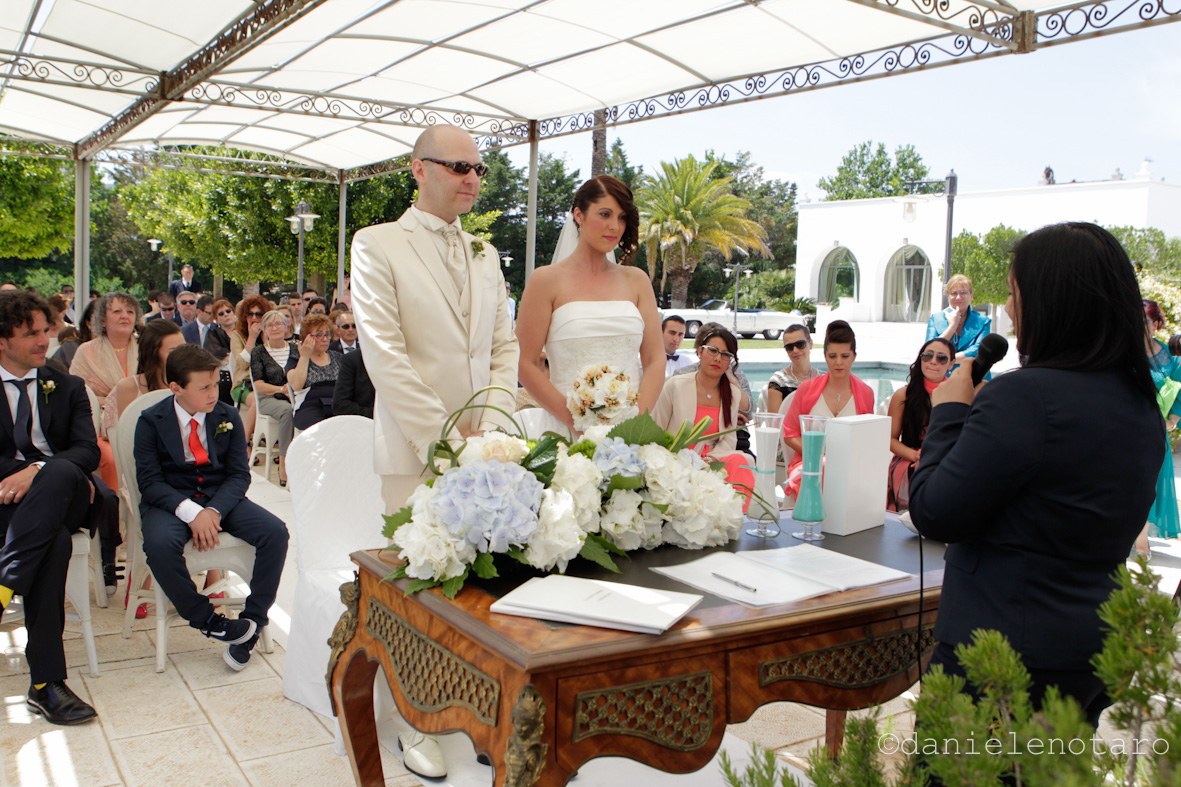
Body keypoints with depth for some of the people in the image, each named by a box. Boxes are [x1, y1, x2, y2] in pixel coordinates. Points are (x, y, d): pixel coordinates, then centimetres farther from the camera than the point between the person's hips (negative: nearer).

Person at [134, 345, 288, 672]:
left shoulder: (227, 417, 3)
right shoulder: (151, 421, -4)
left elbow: (239, 474, 1)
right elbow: (149, 480, -9)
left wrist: (213, 511, -19)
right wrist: (190, 512, -25)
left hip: (222, 498, 3)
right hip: (170, 501, -2)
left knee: (275, 532, -22)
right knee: (160, 544, -36)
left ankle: (251, 623, -12)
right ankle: (207, 620, -18)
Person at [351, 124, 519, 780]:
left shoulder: (486, 254, 16)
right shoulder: (378, 245, -1)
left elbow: (505, 346, 13)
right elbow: (384, 354, -9)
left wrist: (490, 425, -2)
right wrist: (444, 436, -13)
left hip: (483, 446, 5)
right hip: (415, 450, -4)